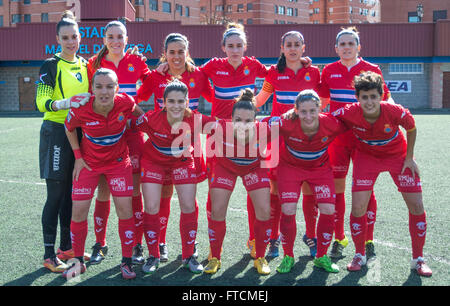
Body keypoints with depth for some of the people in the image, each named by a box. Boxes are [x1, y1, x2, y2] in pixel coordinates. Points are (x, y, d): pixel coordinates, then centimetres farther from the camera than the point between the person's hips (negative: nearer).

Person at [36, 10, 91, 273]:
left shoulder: (85, 65, 13)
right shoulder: (51, 66, -5)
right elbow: (41, 102, -14)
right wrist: (65, 103, -30)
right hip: (56, 133, -6)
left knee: (72, 193, 11)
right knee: (56, 194, -4)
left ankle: (66, 247, 23)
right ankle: (49, 254, 5)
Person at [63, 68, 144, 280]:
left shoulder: (126, 103, -22)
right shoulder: (80, 110, -23)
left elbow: (142, 118, 1)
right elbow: (69, 128, 0)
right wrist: (78, 157, -3)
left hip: (118, 161, 0)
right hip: (89, 162, 0)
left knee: (124, 208, -4)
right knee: (79, 210, -1)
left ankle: (126, 262, 12)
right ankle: (78, 261, 20)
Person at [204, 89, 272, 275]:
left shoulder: (263, 131, -35)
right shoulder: (221, 128, -37)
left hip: (254, 168, 0)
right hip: (225, 167, 0)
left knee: (264, 212, -6)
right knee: (217, 211, -4)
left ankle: (260, 259, 16)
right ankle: (215, 258, 18)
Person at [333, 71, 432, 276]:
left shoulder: (395, 112, -30)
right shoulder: (349, 113, -29)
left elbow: (411, 129, -8)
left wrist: (409, 158, -5)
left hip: (398, 155, 0)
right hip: (366, 156, 0)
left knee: (416, 205, -3)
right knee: (358, 207, -10)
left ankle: (418, 259, 16)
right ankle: (359, 255, 14)